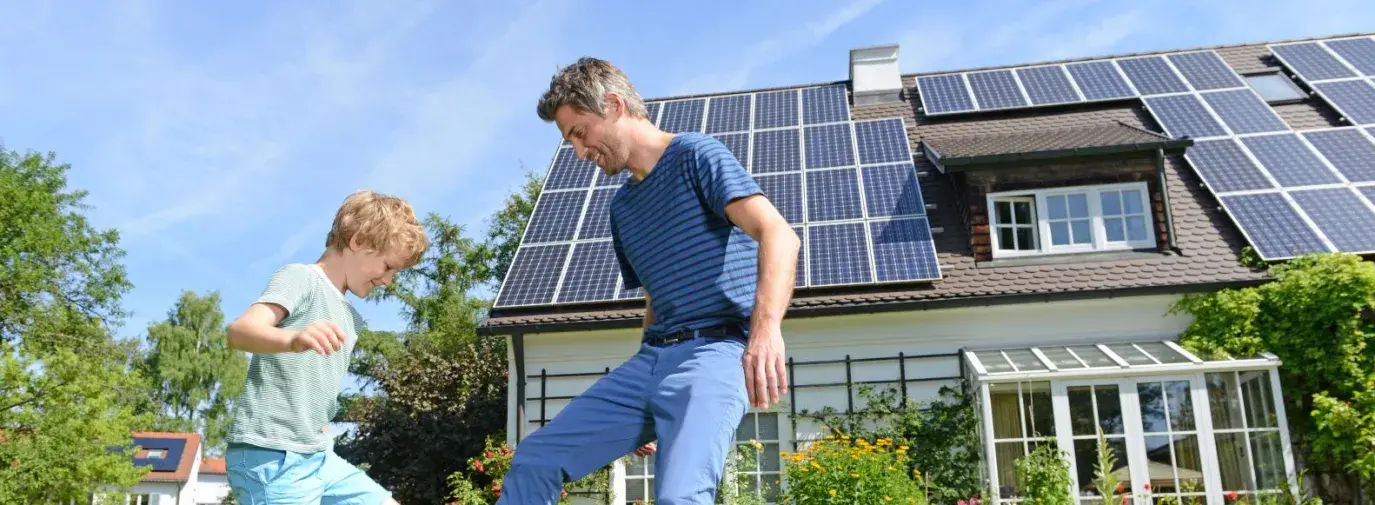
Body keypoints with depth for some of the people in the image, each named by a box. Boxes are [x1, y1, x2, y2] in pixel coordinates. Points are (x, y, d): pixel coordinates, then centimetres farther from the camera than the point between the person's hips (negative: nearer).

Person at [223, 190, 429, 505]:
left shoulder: (350, 319, 19)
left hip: (318, 456, 9)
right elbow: (240, 331, -26)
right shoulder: (301, 278, -8)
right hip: (272, 456, -9)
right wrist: (293, 340, -46)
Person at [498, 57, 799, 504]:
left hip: (716, 351, -8)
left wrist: (765, 326, -36)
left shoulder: (696, 156, -4)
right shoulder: (622, 207, 21)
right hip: (650, 358, 8)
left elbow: (778, 235, -18)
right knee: (534, 460, 0)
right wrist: (641, 411, 27)